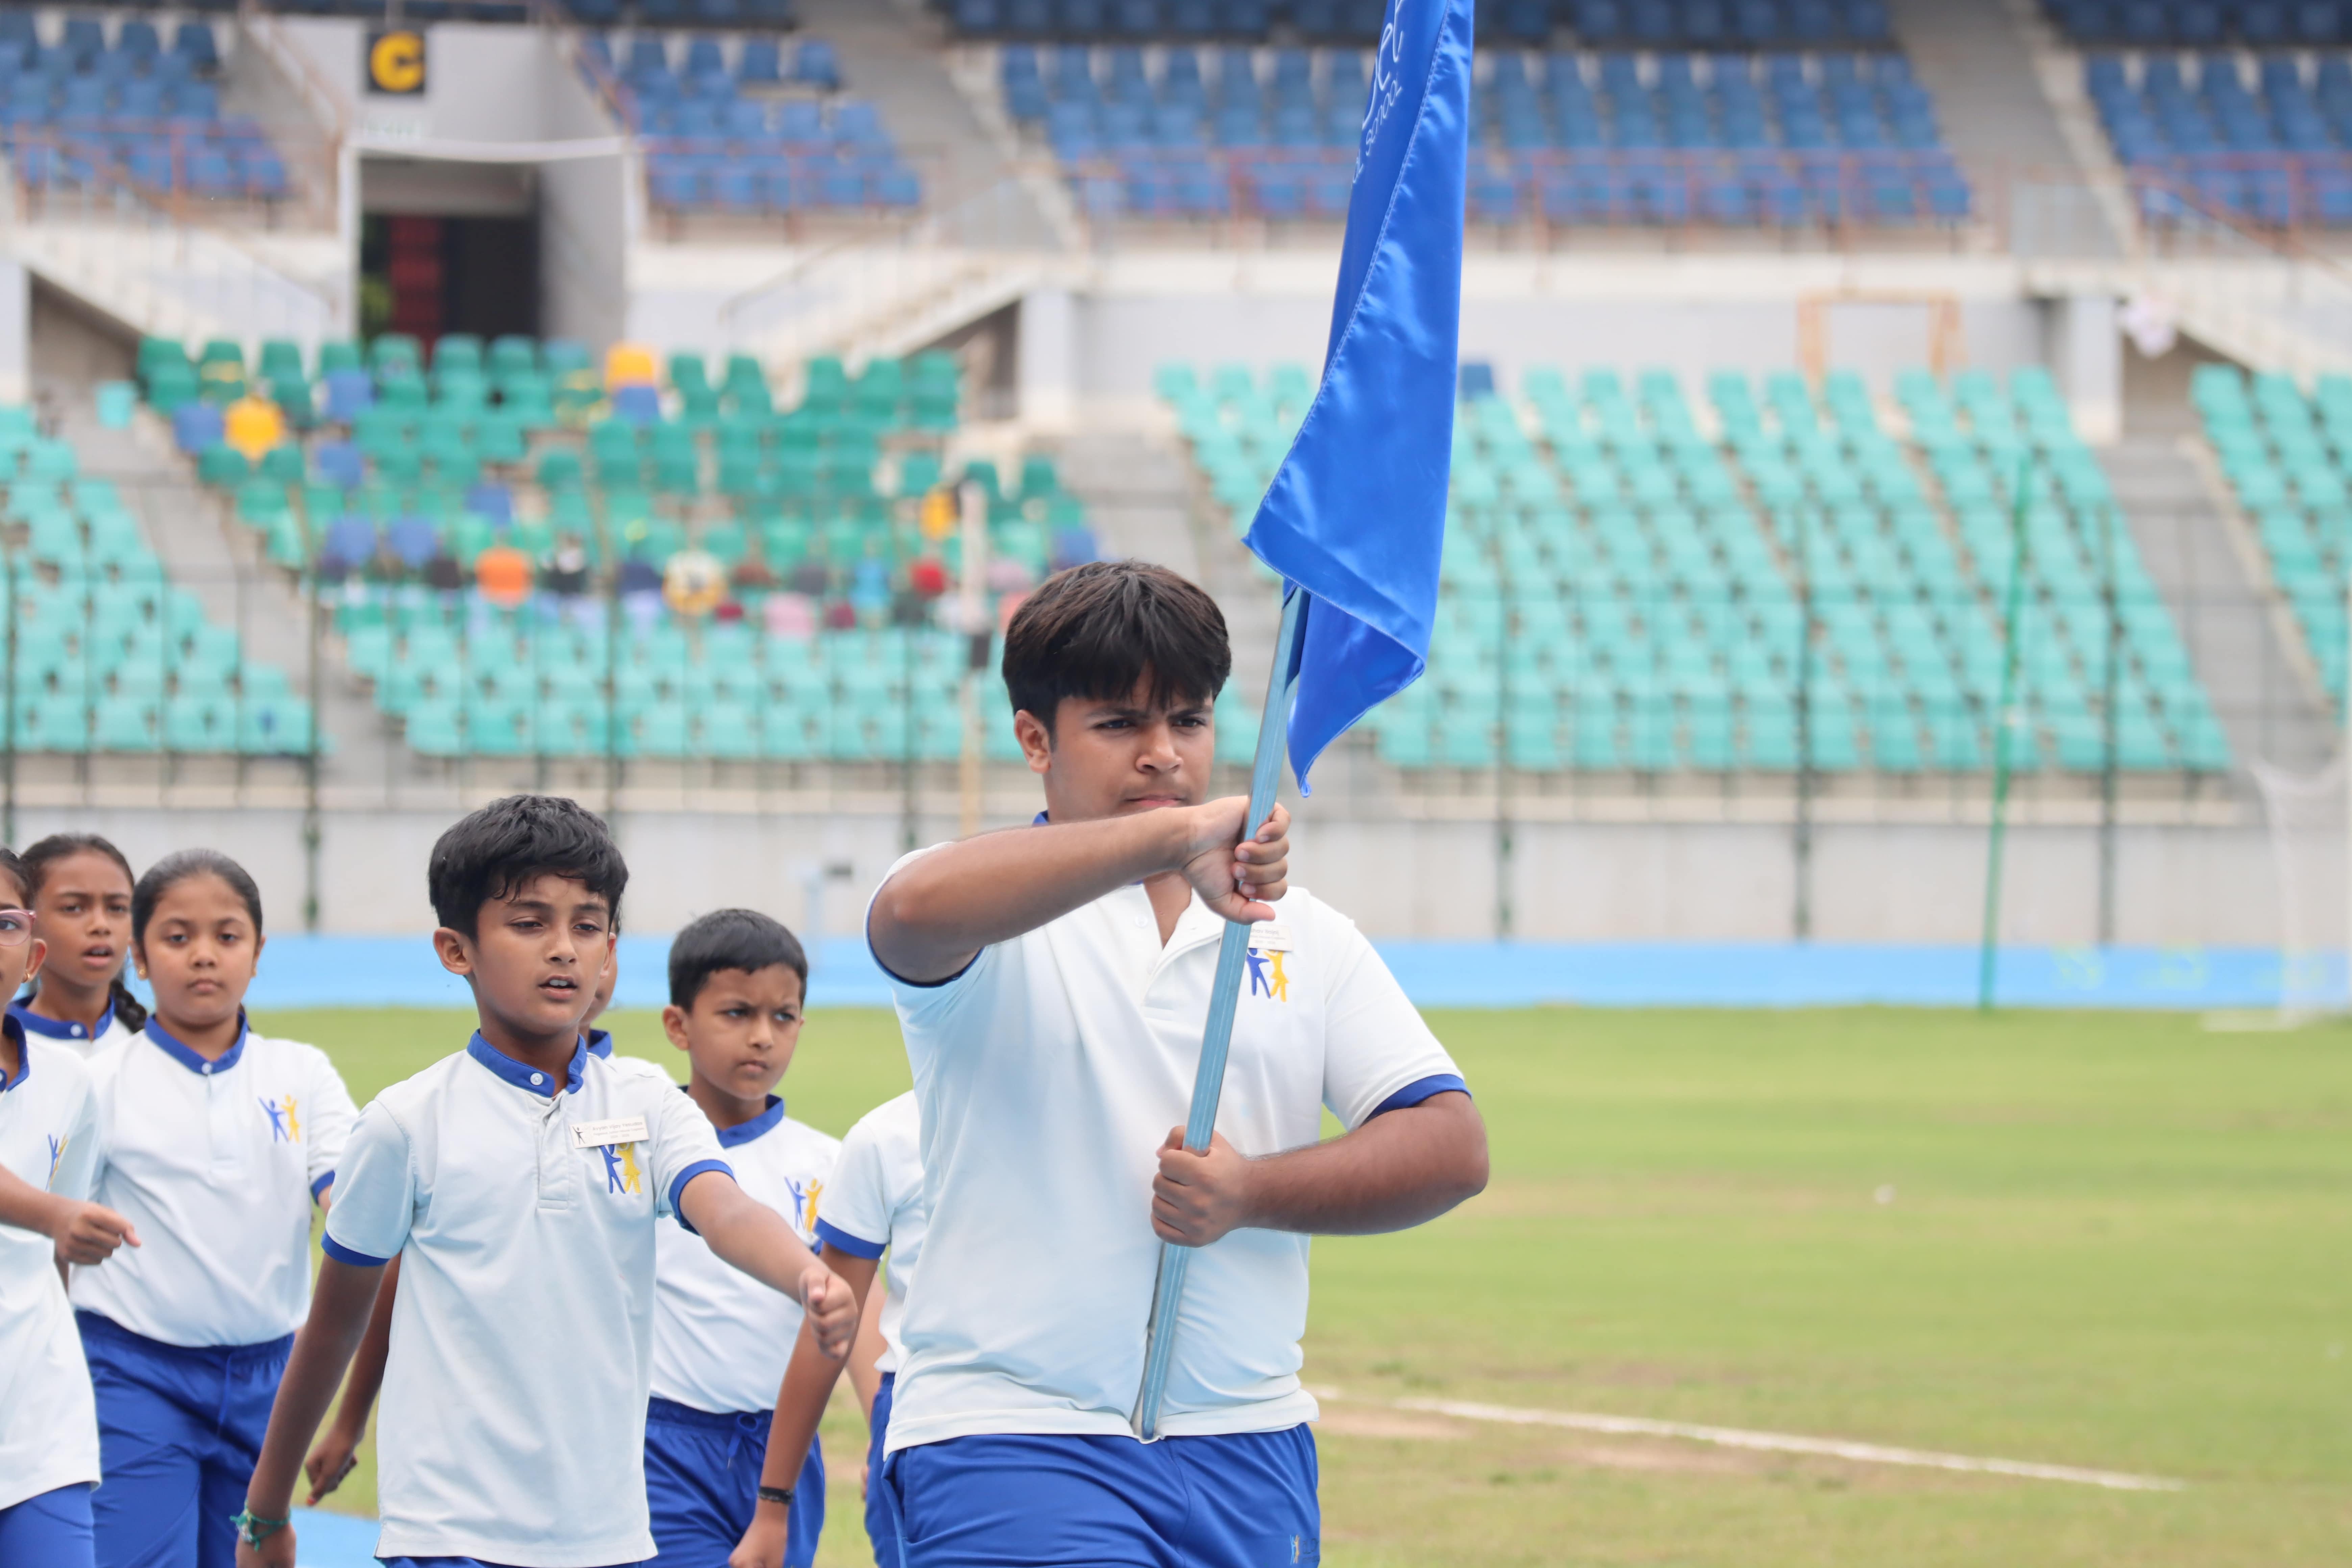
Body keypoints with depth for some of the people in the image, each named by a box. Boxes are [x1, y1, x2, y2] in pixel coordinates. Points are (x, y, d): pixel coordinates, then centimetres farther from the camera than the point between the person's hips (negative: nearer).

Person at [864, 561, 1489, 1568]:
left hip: (1247, 1455, 5)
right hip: (1012, 1443, -5)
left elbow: (1450, 1147, 6)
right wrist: (1170, 838, -33)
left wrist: (1251, 1194, -10)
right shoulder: (996, 916, 0)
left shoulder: (1303, 935, 14)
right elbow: (916, 911, -26)